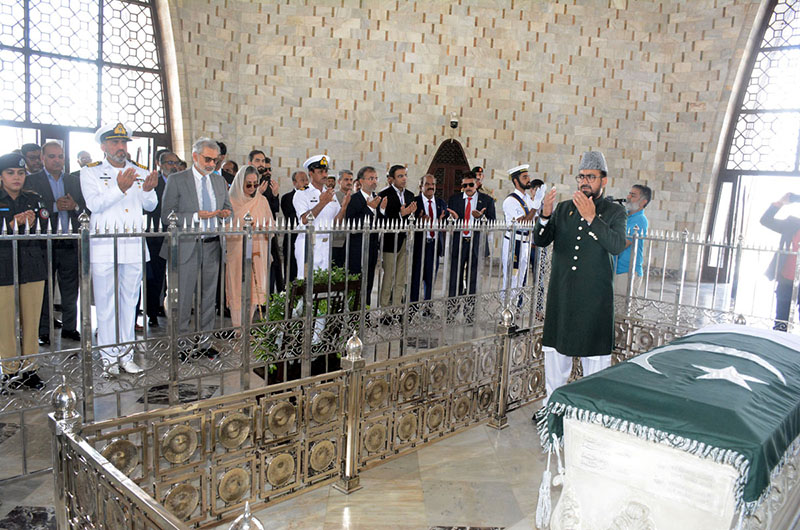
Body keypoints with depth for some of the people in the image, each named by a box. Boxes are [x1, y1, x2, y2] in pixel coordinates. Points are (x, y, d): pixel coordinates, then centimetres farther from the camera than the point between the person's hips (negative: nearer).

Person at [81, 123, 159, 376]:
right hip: (103, 246, -3)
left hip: (133, 245, 3)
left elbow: (151, 206, 4)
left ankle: (126, 355, 17)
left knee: (129, 302, 8)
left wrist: (148, 190, -17)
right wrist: (120, 188, -24)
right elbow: (94, 204, -11)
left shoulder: (140, 172, 12)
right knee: (106, 303, 1)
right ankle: (109, 357, 11)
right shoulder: (90, 172, 3)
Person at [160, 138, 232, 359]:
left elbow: (228, 208, 21)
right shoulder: (176, 180, -3)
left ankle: (204, 342, 21)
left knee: (208, 296, 10)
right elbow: (167, 216, -8)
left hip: (212, 246, 5)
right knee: (184, 298, 0)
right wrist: (197, 216, -19)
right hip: (187, 247, -4)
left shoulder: (220, 181, 12)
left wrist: (225, 213, -4)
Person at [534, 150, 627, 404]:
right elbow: (540, 240, 3)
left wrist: (592, 217, -23)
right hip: (561, 293, 3)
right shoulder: (564, 208, 11)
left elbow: (617, 245, -14)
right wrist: (545, 215, -16)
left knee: (594, 354, 1)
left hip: (595, 296, -3)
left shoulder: (614, 212, 3)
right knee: (555, 349, 11)